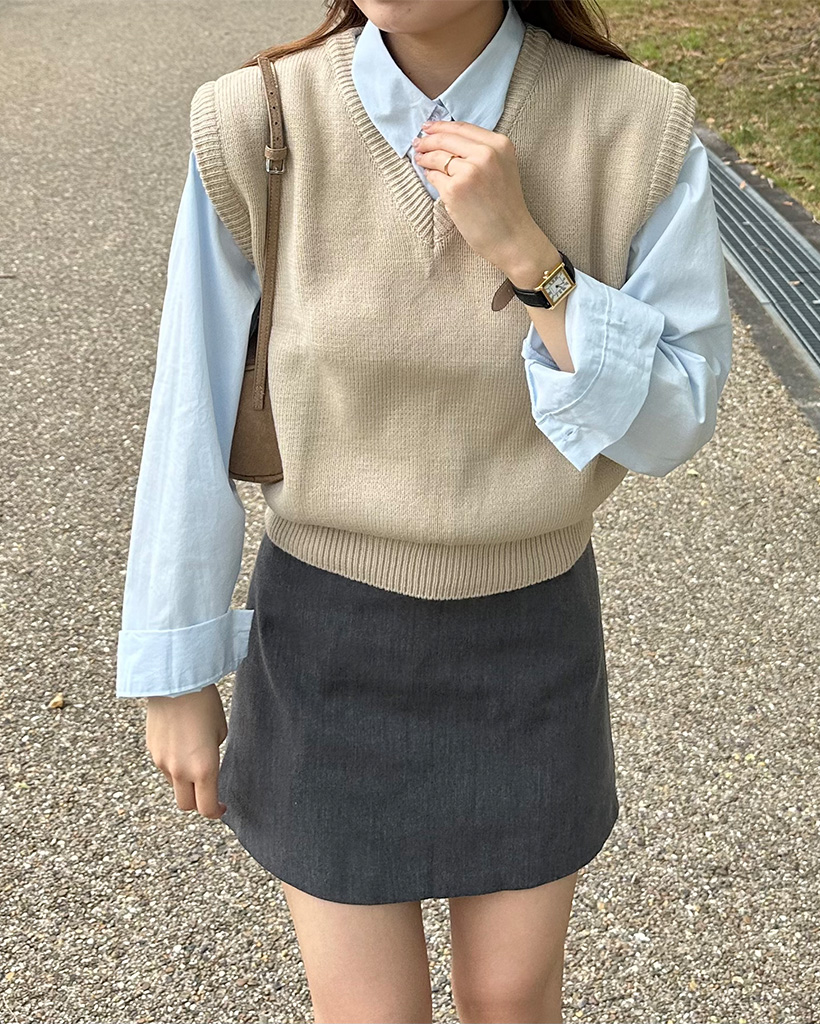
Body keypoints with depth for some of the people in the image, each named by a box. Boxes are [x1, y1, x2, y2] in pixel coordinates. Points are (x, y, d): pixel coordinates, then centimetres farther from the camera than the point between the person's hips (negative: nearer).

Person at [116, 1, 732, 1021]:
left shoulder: (638, 134, -14)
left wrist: (523, 253, -28)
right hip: (331, 642, -1)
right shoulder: (258, 132, -16)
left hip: (529, 639, 1)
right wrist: (175, 679, -1)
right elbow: (193, 420, -9)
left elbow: (667, 424, -13)